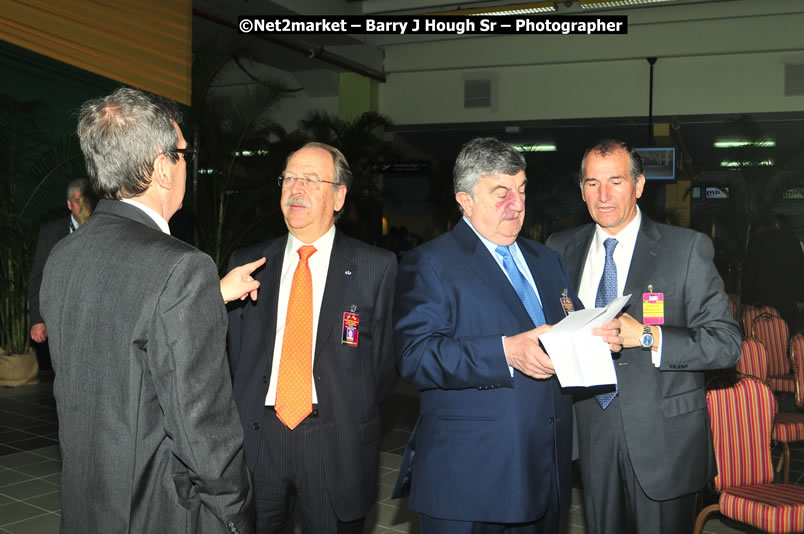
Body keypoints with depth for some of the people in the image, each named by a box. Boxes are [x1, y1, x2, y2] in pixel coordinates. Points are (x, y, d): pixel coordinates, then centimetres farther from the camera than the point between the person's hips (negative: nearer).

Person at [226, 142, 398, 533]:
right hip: (256, 435, 3)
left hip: (337, 444, -2)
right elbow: (234, 350, 9)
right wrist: (243, 409, 1)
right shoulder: (246, 262, 7)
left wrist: (355, 414, -1)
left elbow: (387, 357, 0)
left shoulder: (376, 267, -2)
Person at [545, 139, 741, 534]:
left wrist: (648, 337, -22)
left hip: (664, 437, -3)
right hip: (592, 431, 3)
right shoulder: (561, 249, 6)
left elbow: (726, 343, -11)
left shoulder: (687, 249, -6)